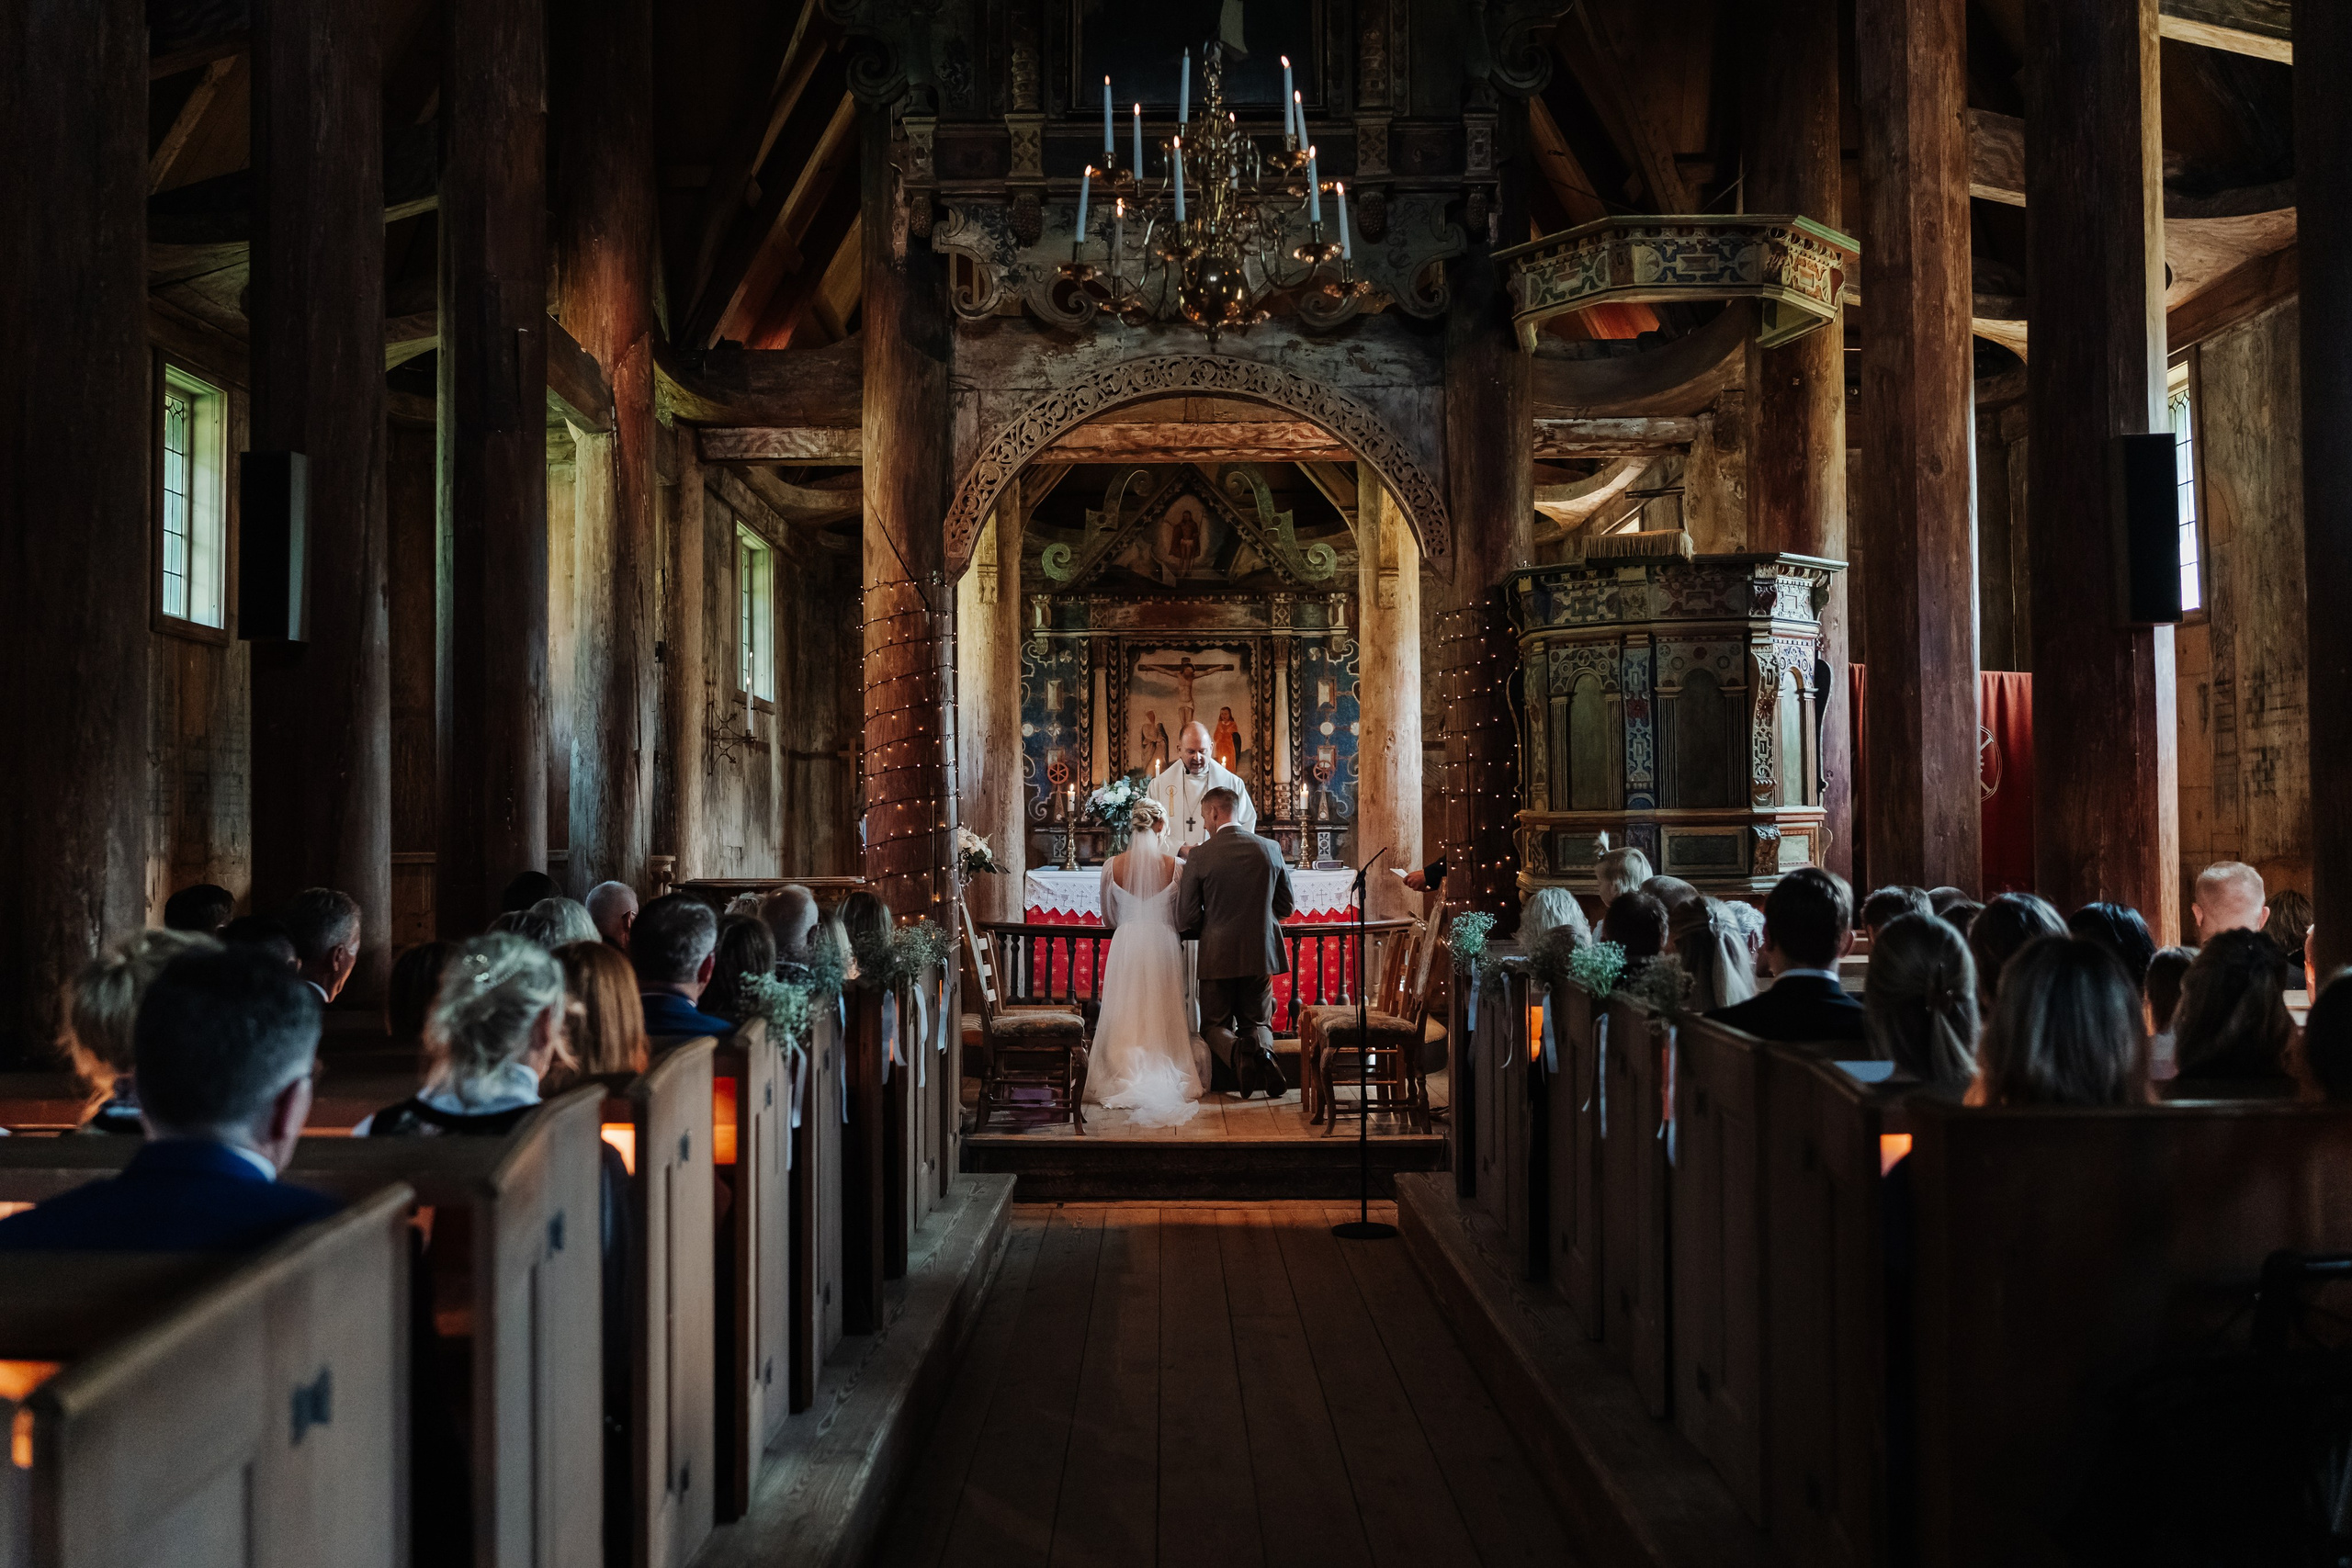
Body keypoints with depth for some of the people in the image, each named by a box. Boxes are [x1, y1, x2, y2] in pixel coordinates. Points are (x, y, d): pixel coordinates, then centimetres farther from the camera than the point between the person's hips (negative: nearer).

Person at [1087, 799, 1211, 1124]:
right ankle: (1165, 1079, 2)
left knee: (1124, 1020, 9)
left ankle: (1124, 1078, 3)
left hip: (1125, 948, 1)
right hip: (1163, 948, -1)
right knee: (1163, 1020, 9)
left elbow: (1108, 920, 8)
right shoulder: (1176, 866, -7)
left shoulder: (1112, 866, -2)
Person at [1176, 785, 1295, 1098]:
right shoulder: (1270, 849, -1)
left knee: (1214, 1025, 14)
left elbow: (1186, 921, -9)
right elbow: (1286, 906, 8)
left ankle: (1235, 1050, -21)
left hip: (1217, 956, -3)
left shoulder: (1199, 857, -11)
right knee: (1256, 1022, 17)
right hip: (1261, 954, 3)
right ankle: (1262, 1048, -19)